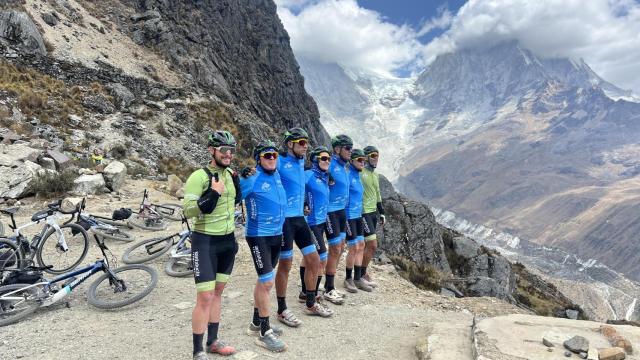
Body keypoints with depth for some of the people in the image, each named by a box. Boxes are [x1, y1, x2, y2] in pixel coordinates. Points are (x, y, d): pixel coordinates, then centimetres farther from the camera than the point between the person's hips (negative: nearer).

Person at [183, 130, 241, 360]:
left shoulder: (230, 174, 5)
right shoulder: (199, 176, -15)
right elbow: (188, 212, -19)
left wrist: (237, 184, 2)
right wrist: (213, 194, -28)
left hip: (228, 240, 7)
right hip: (205, 242, -7)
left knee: (217, 292, 16)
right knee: (205, 297, -4)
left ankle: (213, 341, 30)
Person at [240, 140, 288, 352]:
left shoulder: (277, 175, 6)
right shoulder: (251, 179, -14)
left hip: (276, 235, 7)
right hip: (258, 236, -7)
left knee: (264, 280, 16)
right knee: (267, 282, -8)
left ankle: (257, 323, 30)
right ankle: (264, 333, 5)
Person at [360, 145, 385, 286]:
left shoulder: (375, 174, 16)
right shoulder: (360, 172, -12)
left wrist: (381, 212, 22)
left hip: (373, 212, 9)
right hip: (363, 213, -8)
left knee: (367, 245, 12)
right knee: (373, 245, -9)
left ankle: (362, 273, 22)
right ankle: (362, 274, 5)